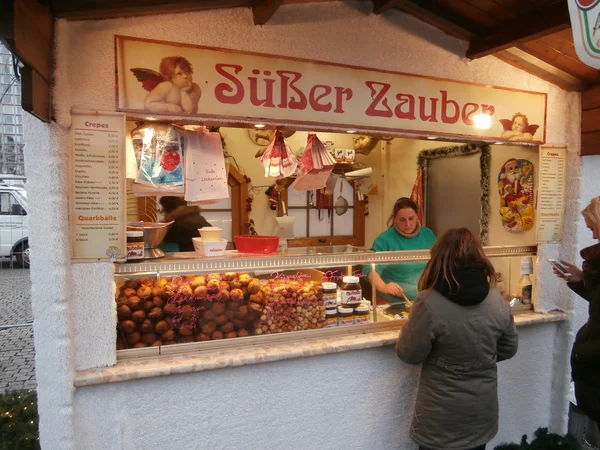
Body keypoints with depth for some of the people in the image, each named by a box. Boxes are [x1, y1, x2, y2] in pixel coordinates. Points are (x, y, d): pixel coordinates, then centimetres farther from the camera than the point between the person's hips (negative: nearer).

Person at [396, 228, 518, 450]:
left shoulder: (429, 303, -25)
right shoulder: (498, 302, -10)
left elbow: (409, 354, -14)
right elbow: (508, 349, 5)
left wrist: (412, 324, 2)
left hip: (442, 417, -4)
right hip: (482, 411, 4)